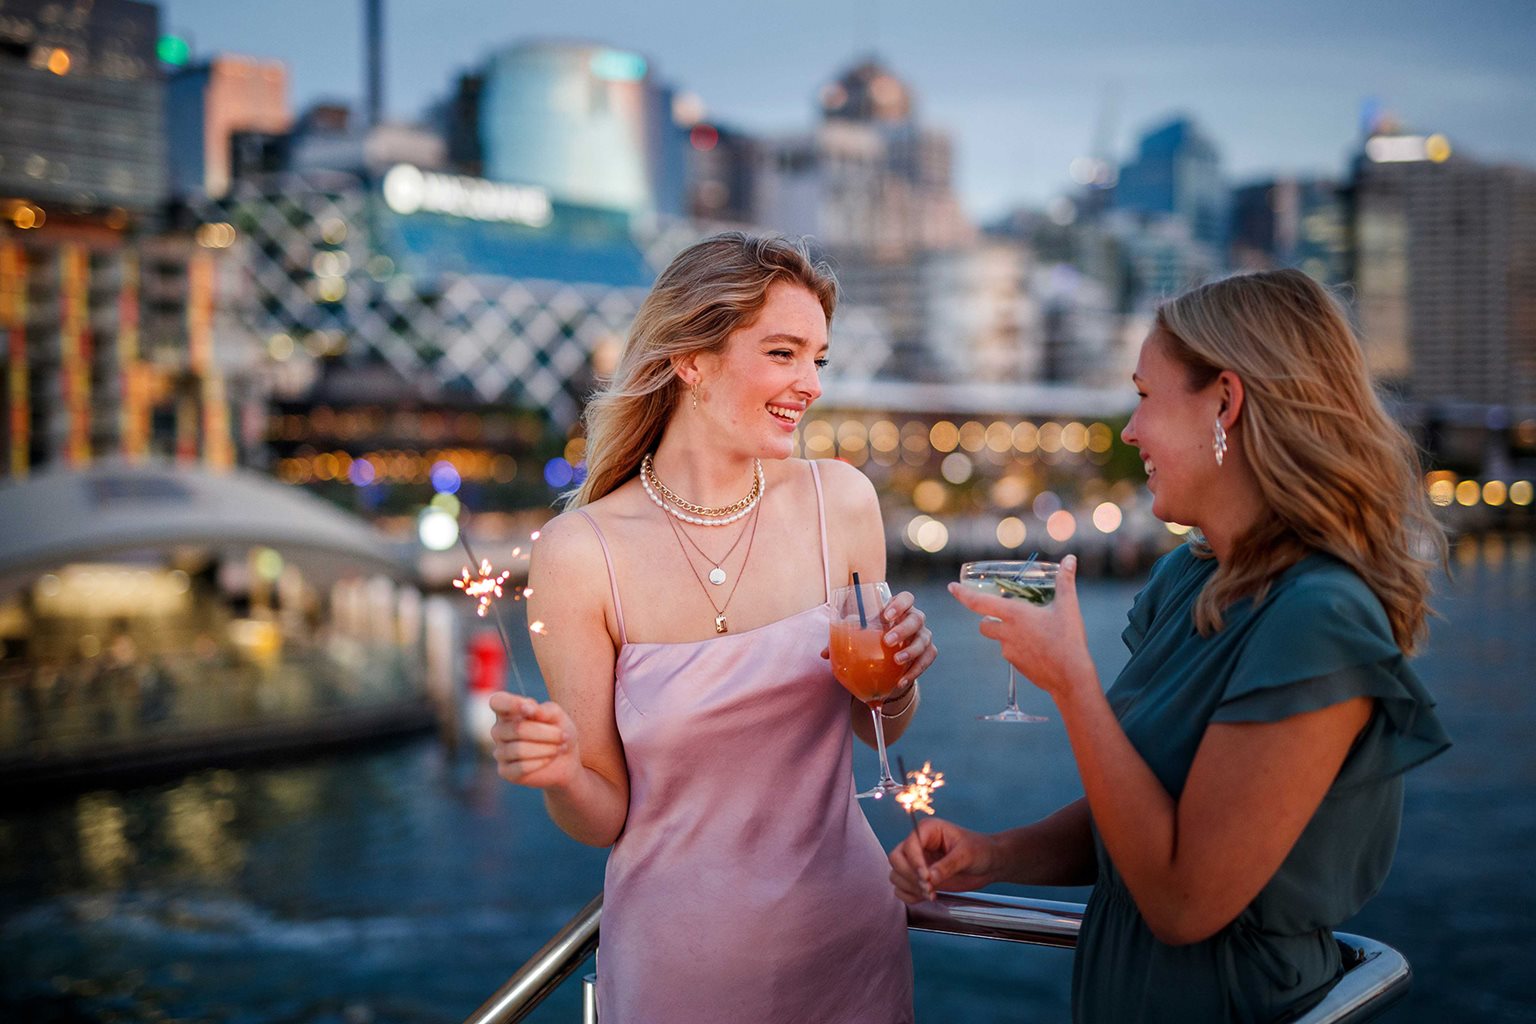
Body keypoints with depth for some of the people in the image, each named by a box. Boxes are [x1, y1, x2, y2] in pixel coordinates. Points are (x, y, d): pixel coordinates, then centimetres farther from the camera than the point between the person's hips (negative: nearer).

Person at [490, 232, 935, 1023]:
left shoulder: (839, 501, -8)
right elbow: (605, 816, -8)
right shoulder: (578, 554, -17)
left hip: (848, 936, 3)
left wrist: (896, 683, -13)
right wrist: (561, 774, -28)